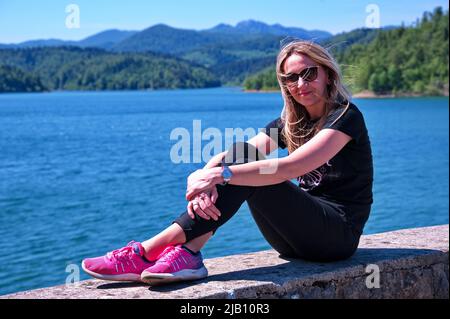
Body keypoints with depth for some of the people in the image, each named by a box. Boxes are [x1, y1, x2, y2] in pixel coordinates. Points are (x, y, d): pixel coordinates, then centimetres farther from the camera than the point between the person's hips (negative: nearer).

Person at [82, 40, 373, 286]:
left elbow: (289, 168, -26)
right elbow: (228, 158, -4)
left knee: (240, 168, -24)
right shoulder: (290, 122, 12)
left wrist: (221, 174, -32)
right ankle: (187, 254, -27)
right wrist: (203, 178, -26)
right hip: (303, 233, 6)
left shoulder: (345, 115, -9)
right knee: (242, 155, -14)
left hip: (339, 235, -6)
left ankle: (150, 250, -28)